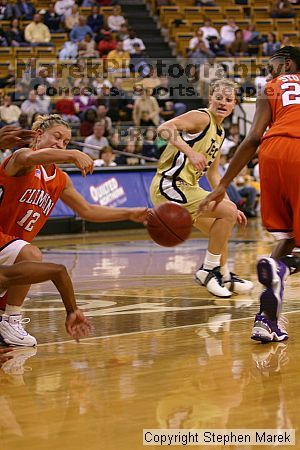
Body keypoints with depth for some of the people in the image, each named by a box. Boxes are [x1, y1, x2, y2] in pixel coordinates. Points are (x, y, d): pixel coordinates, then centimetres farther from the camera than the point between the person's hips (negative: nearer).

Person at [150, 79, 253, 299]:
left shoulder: (219, 133, 17)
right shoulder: (202, 117, -11)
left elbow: (212, 174, 24)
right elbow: (164, 128, -28)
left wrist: (230, 207, 19)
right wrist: (190, 151, -41)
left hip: (186, 188, 10)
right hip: (169, 186, -10)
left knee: (220, 230, 23)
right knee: (227, 212, -18)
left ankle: (224, 276, 41)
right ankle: (208, 270, -7)